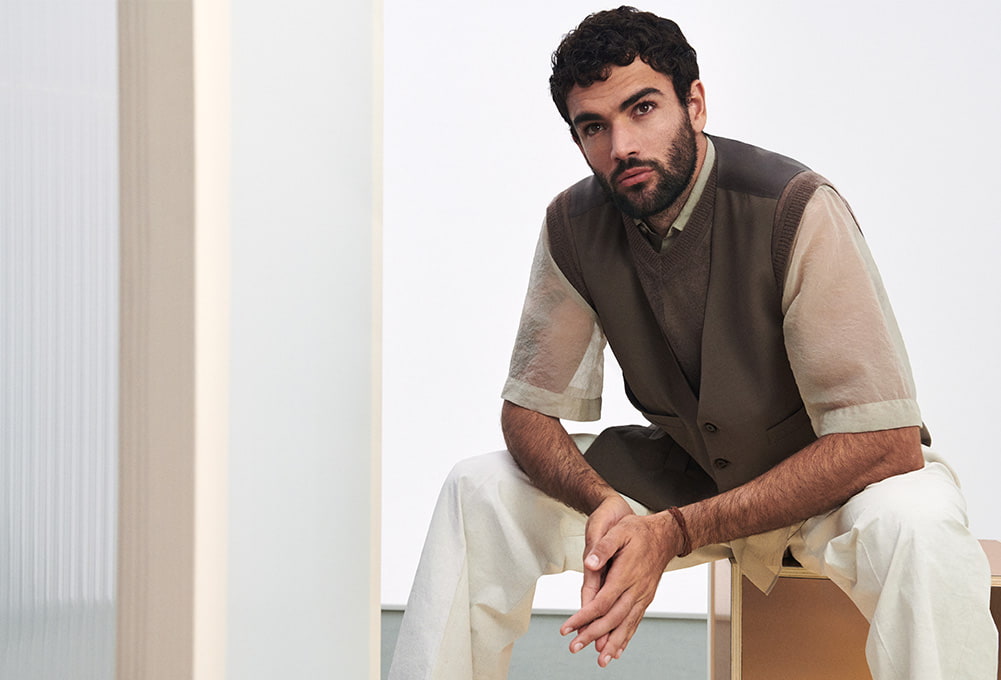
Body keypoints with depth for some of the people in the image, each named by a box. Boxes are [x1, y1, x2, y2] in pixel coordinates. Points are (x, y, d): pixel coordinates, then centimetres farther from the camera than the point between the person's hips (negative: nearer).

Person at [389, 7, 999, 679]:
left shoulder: (797, 210, -27)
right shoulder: (574, 226, -11)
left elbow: (886, 442, -29)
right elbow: (528, 413, -6)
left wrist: (675, 532, -34)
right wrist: (605, 502, -30)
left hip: (841, 472, -4)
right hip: (687, 468, 4)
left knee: (915, 524, -37)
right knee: (479, 489, -12)